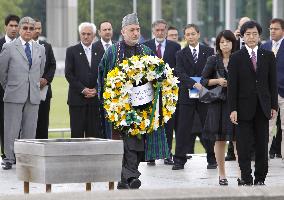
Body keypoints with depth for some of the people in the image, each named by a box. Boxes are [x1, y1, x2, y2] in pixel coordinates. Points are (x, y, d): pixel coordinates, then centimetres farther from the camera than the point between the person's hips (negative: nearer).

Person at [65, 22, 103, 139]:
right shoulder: (72, 51, 4)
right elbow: (68, 74, -3)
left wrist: (96, 89, -5)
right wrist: (82, 89, -10)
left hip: (95, 98, 2)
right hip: (77, 98, -2)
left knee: (94, 132, -1)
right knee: (77, 132, -3)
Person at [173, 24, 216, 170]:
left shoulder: (209, 52, 6)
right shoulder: (181, 54, 5)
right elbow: (180, 74, -6)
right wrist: (194, 84, -21)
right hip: (187, 96, 0)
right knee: (183, 128, -1)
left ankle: (212, 159, 14)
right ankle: (179, 160, 2)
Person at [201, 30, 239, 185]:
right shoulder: (213, 60, 5)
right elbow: (203, 81, 5)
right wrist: (217, 81, -11)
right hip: (218, 103, 1)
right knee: (220, 140, 4)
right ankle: (222, 175, 13)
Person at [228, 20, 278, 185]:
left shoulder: (268, 56, 7)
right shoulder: (236, 58, 0)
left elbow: (273, 83, 8)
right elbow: (232, 85, -2)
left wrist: (274, 106, 2)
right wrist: (233, 109, -9)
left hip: (263, 107, 2)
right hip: (244, 107, -2)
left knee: (262, 145, 5)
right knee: (244, 146, -1)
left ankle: (260, 178, 12)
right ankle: (246, 178, 6)